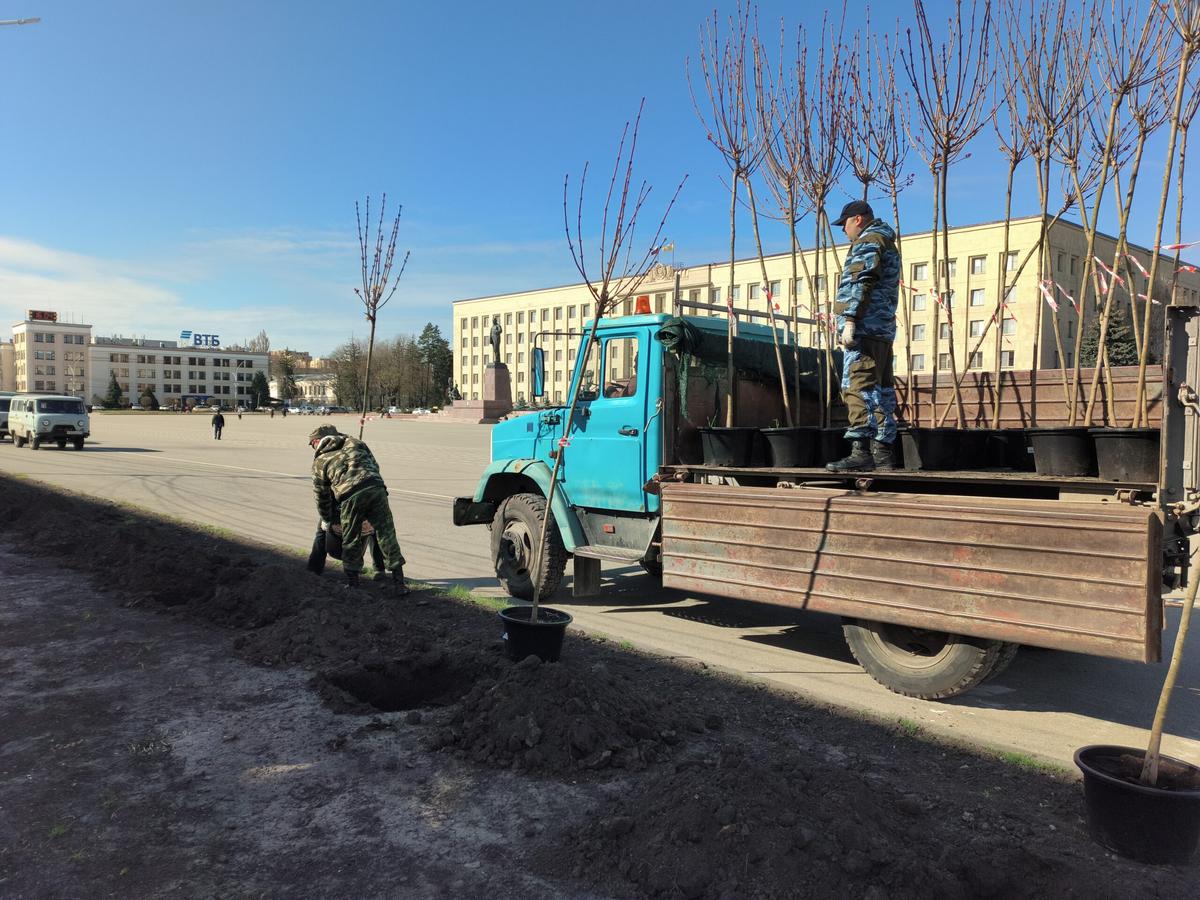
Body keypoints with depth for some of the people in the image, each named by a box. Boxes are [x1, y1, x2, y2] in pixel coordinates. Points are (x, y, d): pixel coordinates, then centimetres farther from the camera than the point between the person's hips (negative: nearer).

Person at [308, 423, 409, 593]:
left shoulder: (319, 461, 20)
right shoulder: (353, 442, 28)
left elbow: (321, 496, 23)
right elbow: (374, 465, 23)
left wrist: (328, 519, 37)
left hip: (350, 497, -2)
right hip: (376, 488, 2)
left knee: (351, 541, 15)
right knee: (386, 535, 7)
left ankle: (352, 583, 23)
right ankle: (399, 583, 8)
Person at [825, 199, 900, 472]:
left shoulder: (868, 242, -4)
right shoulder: (887, 244, 28)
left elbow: (860, 284, -16)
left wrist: (849, 320, -20)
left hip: (865, 327, -11)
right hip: (883, 329, 11)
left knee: (859, 387, -16)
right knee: (881, 389, 9)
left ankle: (861, 451, -22)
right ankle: (882, 451, 12)